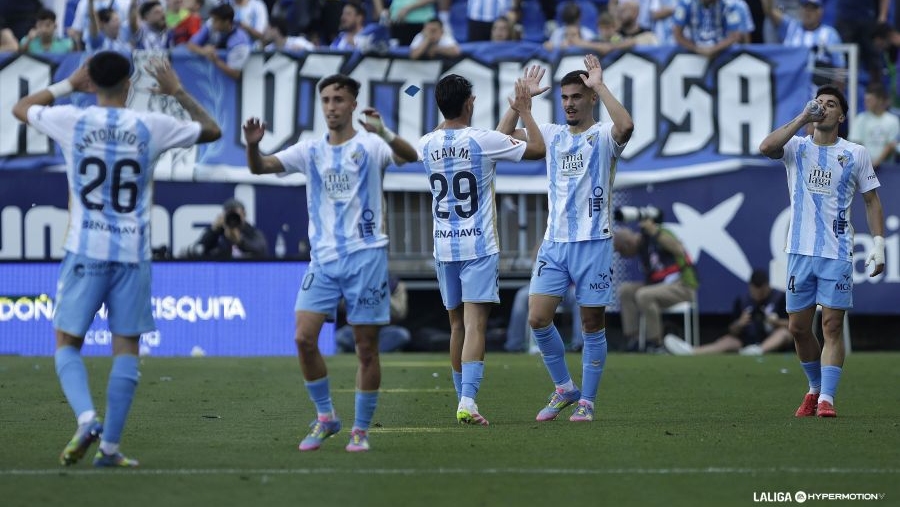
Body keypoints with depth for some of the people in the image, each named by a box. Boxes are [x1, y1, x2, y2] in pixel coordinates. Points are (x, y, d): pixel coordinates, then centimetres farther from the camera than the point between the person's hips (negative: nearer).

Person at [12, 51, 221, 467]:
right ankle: (110, 446, 2)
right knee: (126, 347, 6)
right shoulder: (151, 127, -2)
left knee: (67, 342, 9)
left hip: (85, 252, 0)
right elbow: (212, 130, 15)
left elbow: (21, 108, 19)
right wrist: (178, 92, 23)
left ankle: (86, 418, -16)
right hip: (133, 253, 0)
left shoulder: (71, 121, -3)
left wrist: (68, 85, 24)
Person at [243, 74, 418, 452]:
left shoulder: (370, 146, -3)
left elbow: (410, 157, -22)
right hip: (322, 259, 3)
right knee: (304, 338, -8)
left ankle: (361, 429, 11)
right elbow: (260, 167, 3)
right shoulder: (311, 150, 9)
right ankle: (325, 417, 9)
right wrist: (253, 145, -19)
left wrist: (384, 133, -40)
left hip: (365, 256, -3)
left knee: (366, 347, 0)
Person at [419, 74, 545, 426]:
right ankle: (467, 401, -23)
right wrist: (525, 111, 13)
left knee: (457, 325, 16)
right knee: (475, 325, -10)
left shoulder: (427, 144, 3)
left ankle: (463, 398, 23)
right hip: (479, 247, -5)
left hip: (444, 248, 5)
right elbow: (537, 148, -1)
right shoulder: (483, 140, -11)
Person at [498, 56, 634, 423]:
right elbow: (503, 135, 10)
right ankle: (564, 388, 14)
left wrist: (599, 85, -22)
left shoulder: (604, 135, -2)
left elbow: (626, 126, -26)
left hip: (594, 242, -4)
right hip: (554, 242, 4)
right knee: (538, 318, -4)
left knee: (592, 324, 1)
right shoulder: (552, 135, 12)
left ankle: (587, 401, 10)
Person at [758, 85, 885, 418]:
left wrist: (878, 243, 0)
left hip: (837, 252, -2)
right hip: (800, 250, 2)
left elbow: (872, 201, 10)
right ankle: (815, 388, 24)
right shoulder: (797, 148, 7)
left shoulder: (855, 154, 7)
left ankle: (826, 399, -9)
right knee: (798, 327, 4)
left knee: (832, 325, -8)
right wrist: (802, 118, -12)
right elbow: (766, 147, -15)